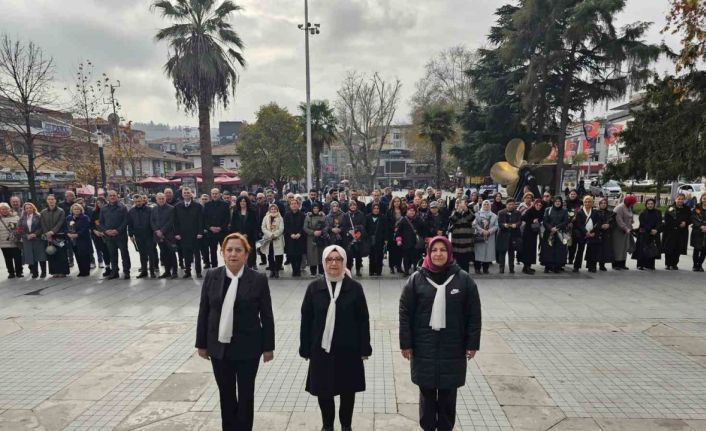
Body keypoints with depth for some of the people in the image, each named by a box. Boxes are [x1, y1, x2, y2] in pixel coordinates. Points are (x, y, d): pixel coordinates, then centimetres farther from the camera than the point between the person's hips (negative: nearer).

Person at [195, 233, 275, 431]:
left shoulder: (258, 279, -11)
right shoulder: (211, 276, -3)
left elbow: (267, 316, -6)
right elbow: (204, 312, 3)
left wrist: (268, 347, -4)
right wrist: (201, 343, 4)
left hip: (248, 347, -3)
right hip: (219, 346, 3)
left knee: (246, 393, 11)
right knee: (226, 394, 17)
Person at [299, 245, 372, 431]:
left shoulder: (355, 287, -7)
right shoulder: (314, 287, -4)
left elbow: (363, 320, -3)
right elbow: (306, 319, 0)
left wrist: (364, 348, -3)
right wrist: (305, 348, 0)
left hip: (348, 349, -1)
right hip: (321, 349, 1)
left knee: (348, 390, 14)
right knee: (323, 391, 12)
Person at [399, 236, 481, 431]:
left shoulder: (464, 279, -5)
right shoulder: (416, 279, -5)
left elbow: (474, 314, -1)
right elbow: (405, 313, -3)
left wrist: (472, 344, -2)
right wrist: (405, 343, -4)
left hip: (453, 348, 0)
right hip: (424, 347, 0)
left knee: (448, 394, 13)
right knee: (427, 392, 14)